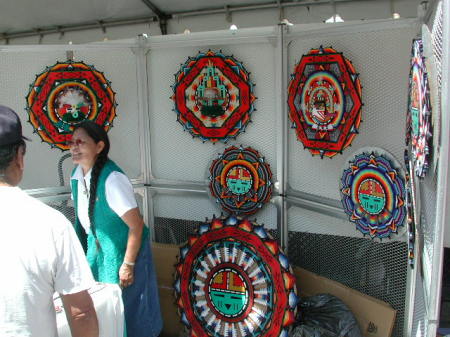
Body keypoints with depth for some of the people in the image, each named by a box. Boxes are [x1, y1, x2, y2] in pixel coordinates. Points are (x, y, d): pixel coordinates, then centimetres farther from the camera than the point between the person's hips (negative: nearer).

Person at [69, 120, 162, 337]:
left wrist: (128, 265, -18)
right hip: (96, 251, 7)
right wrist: (85, 252, 14)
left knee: (126, 307, 8)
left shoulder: (112, 179, -27)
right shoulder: (76, 176, -4)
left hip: (122, 251, -7)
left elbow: (136, 225, -23)